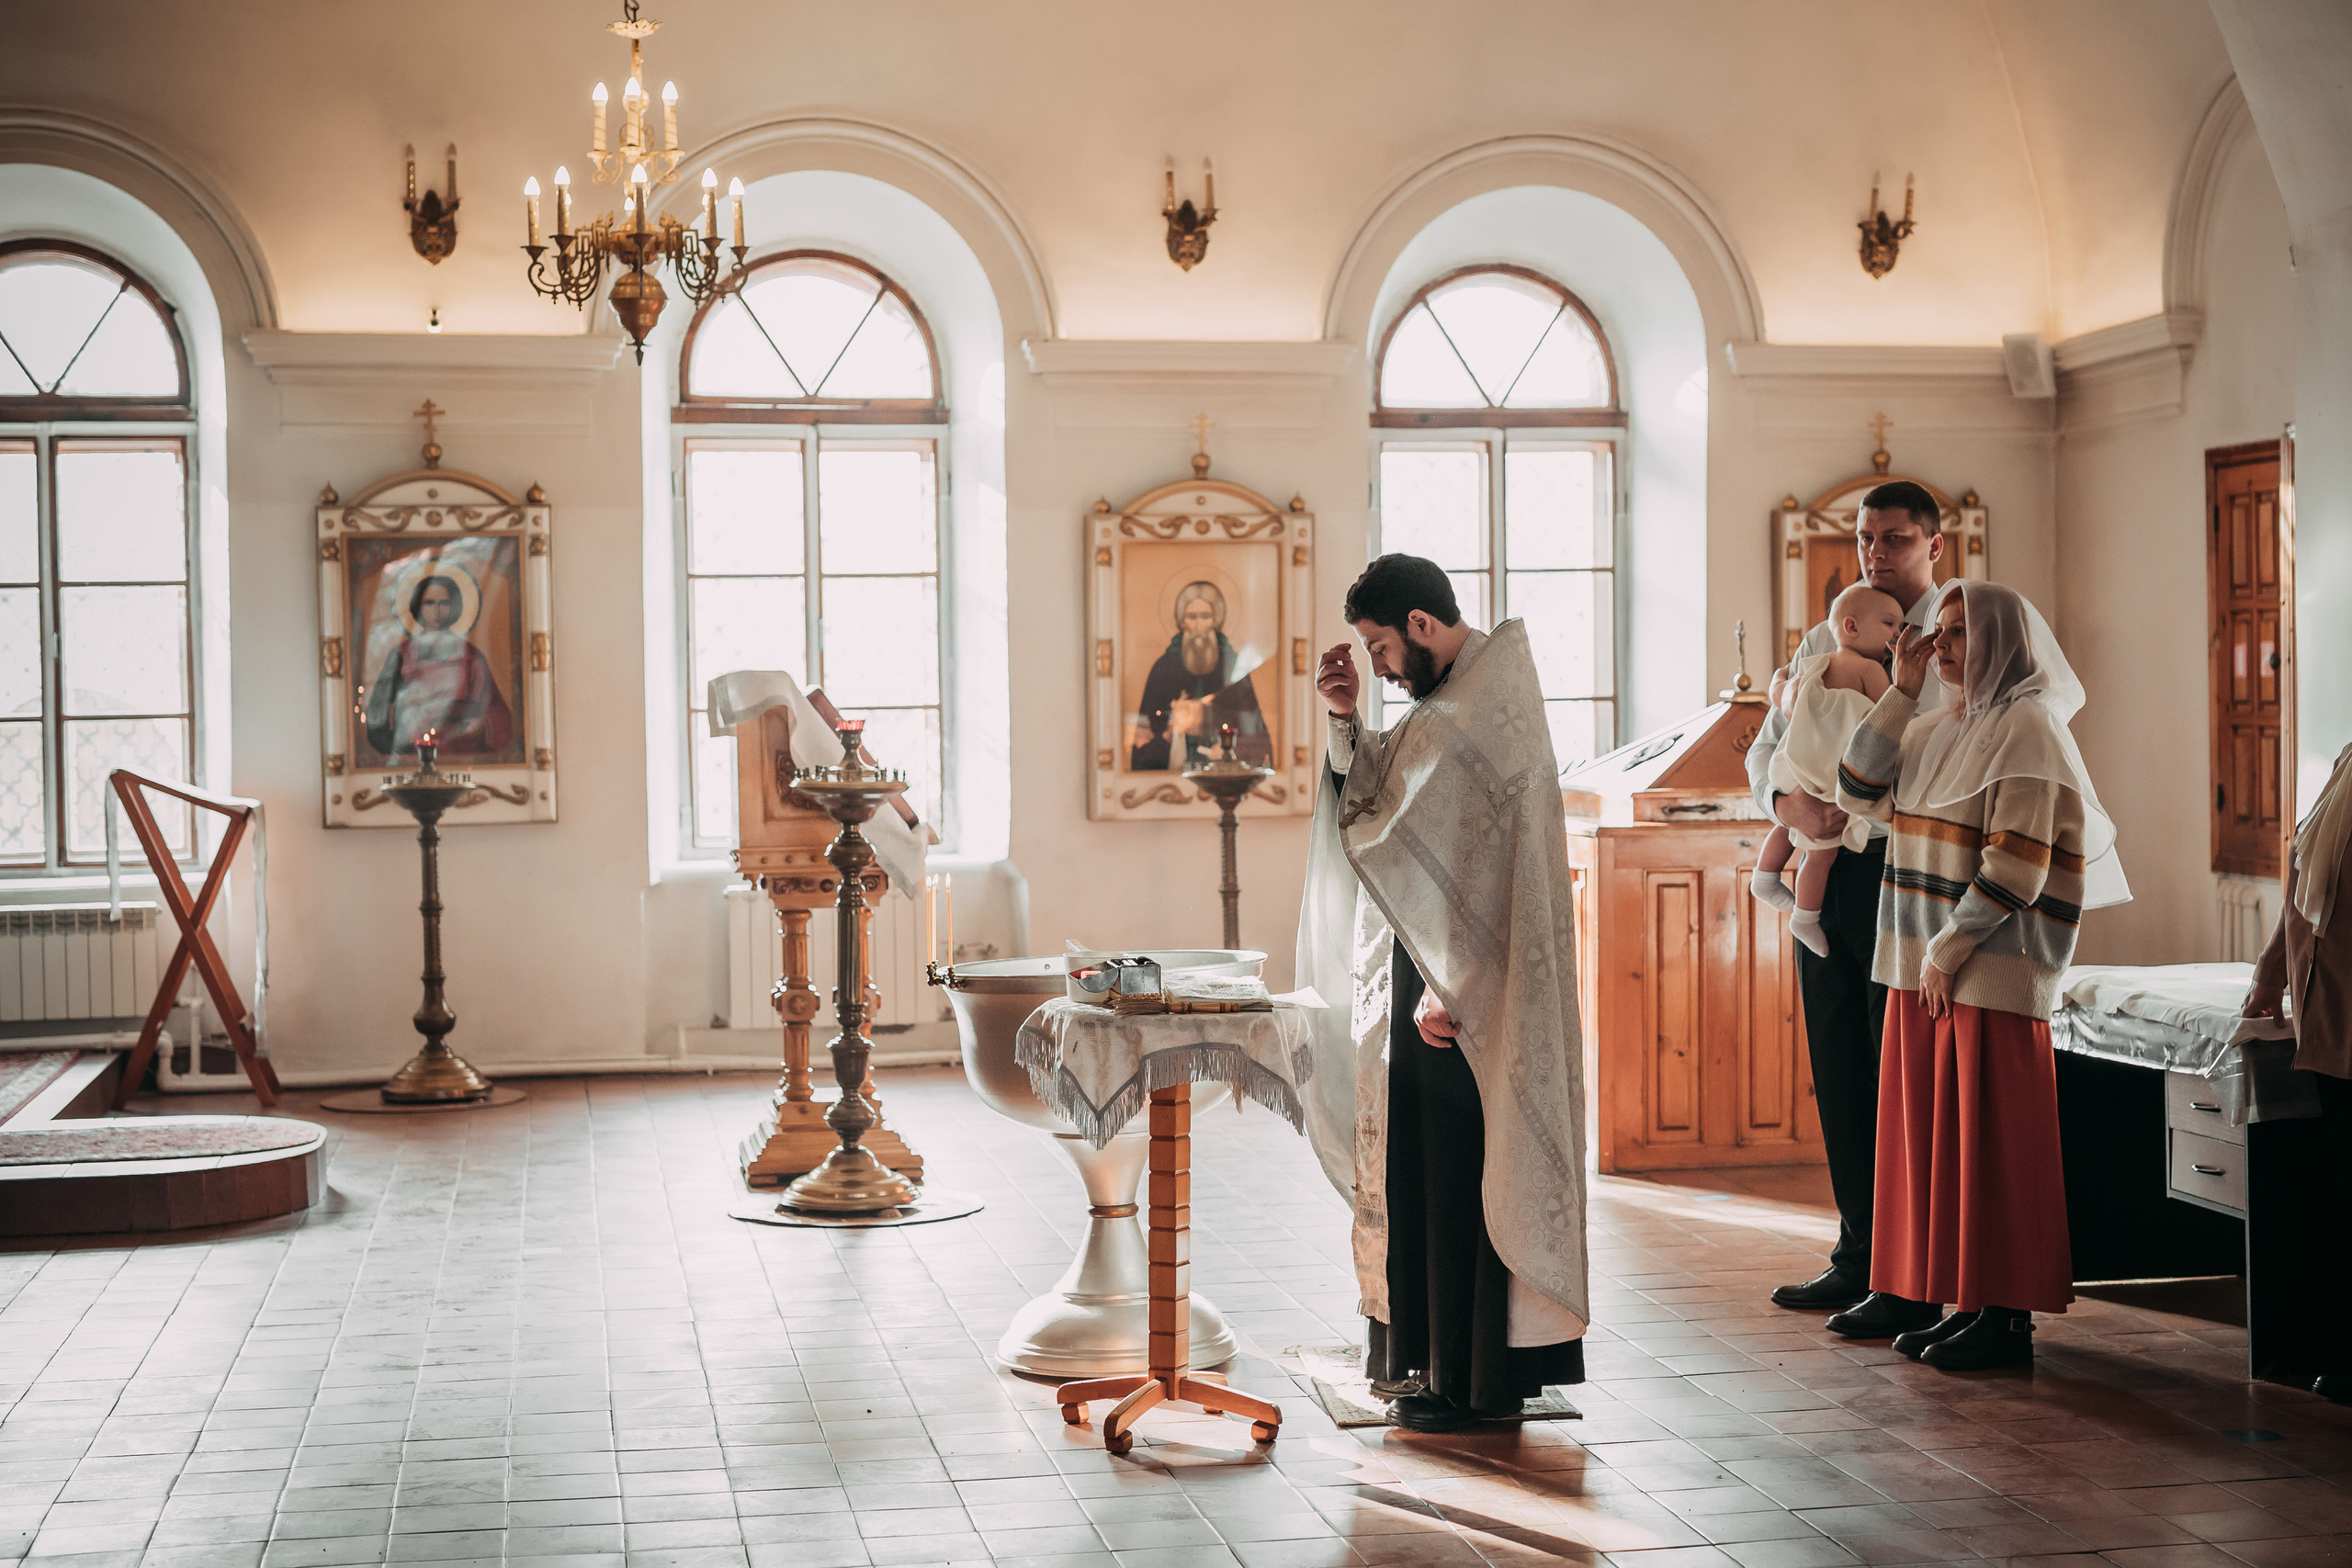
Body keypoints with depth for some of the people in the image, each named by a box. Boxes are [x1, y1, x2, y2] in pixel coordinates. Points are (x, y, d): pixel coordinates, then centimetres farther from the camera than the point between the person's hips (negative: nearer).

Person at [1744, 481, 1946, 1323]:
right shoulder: (1823, 642, 16)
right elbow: (1768, 744, 16)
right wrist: (1792, 802, -7)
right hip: (1827, 872, 6)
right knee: (1839, 1072, 10)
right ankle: (1859, 1261, 22)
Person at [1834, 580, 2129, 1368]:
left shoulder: (2027, 728, -9)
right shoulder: (1935, 728, 15)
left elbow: (2017, 864, -15)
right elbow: (1859, 792, 7)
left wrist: (1949, 948, -14)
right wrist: (1901, 690, 3)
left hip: (1994, 965, -8)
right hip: (1924, 964, 8)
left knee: (1992, 1137, -4)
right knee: (1933, 1127, 9)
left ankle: (2005, 1312, 2)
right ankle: (1948, 1297, 16)